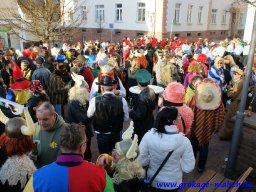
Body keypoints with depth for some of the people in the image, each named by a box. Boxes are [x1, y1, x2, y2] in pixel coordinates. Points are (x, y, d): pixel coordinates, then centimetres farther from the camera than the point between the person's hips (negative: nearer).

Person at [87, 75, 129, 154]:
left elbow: (89, 115, -1)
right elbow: (126, 118, -4)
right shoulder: (122, 100, -17)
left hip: (102, 136, -1)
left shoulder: (95, 100, -20)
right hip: (117, 135, 2)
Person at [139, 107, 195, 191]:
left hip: (153, 181, 0)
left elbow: (140, 160, -15)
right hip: (173, 183, 0)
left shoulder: (149, 136, -22)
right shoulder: (184, 141, -23)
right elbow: (188, 168, -15)